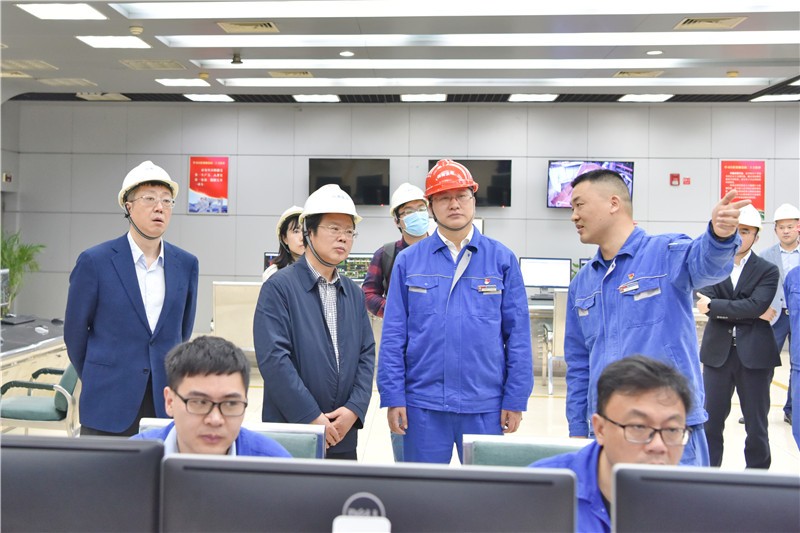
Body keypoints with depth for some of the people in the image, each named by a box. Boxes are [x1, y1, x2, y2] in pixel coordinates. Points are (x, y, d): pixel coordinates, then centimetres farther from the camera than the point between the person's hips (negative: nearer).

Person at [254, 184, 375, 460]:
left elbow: (366, 354, 7)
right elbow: (273, 358, -16)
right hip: (291, 435, -5)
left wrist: (354, 409, -7)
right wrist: (312, 417, -16)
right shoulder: (279, 287, -9)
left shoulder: (354, 293, 11)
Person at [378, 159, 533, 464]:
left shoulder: (501, 259, 1)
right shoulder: (408, 261, 2)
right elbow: (393, 336, 1)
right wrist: (393, 397, -3)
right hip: (423, 403, 1)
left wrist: (516, 399, -2)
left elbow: (518, 334, 1)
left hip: (486, 406, 0)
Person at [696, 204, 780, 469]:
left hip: (754, 355, -1)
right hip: (717, 352, 2)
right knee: (710, 421, 8)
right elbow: (706, 302, -10)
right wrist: (751, 313, -13)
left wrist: (714, 306, -14)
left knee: (756, 425, 8)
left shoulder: (767, 271, 0)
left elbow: (756, 305, -16)